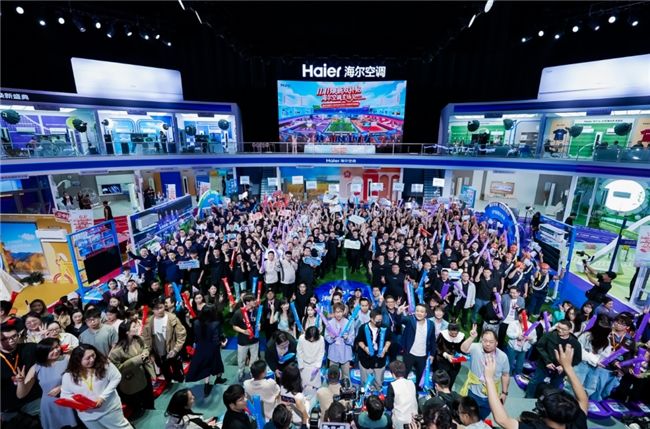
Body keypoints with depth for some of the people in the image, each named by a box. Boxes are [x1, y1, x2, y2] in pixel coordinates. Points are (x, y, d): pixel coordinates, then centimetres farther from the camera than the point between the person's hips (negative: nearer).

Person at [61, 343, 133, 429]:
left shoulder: (104, 363, -19)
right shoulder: (68, 376, -14)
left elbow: (116, 378, -13)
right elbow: (65, 395, -1)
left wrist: (103, 397, -20)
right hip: (88, 415, 1)